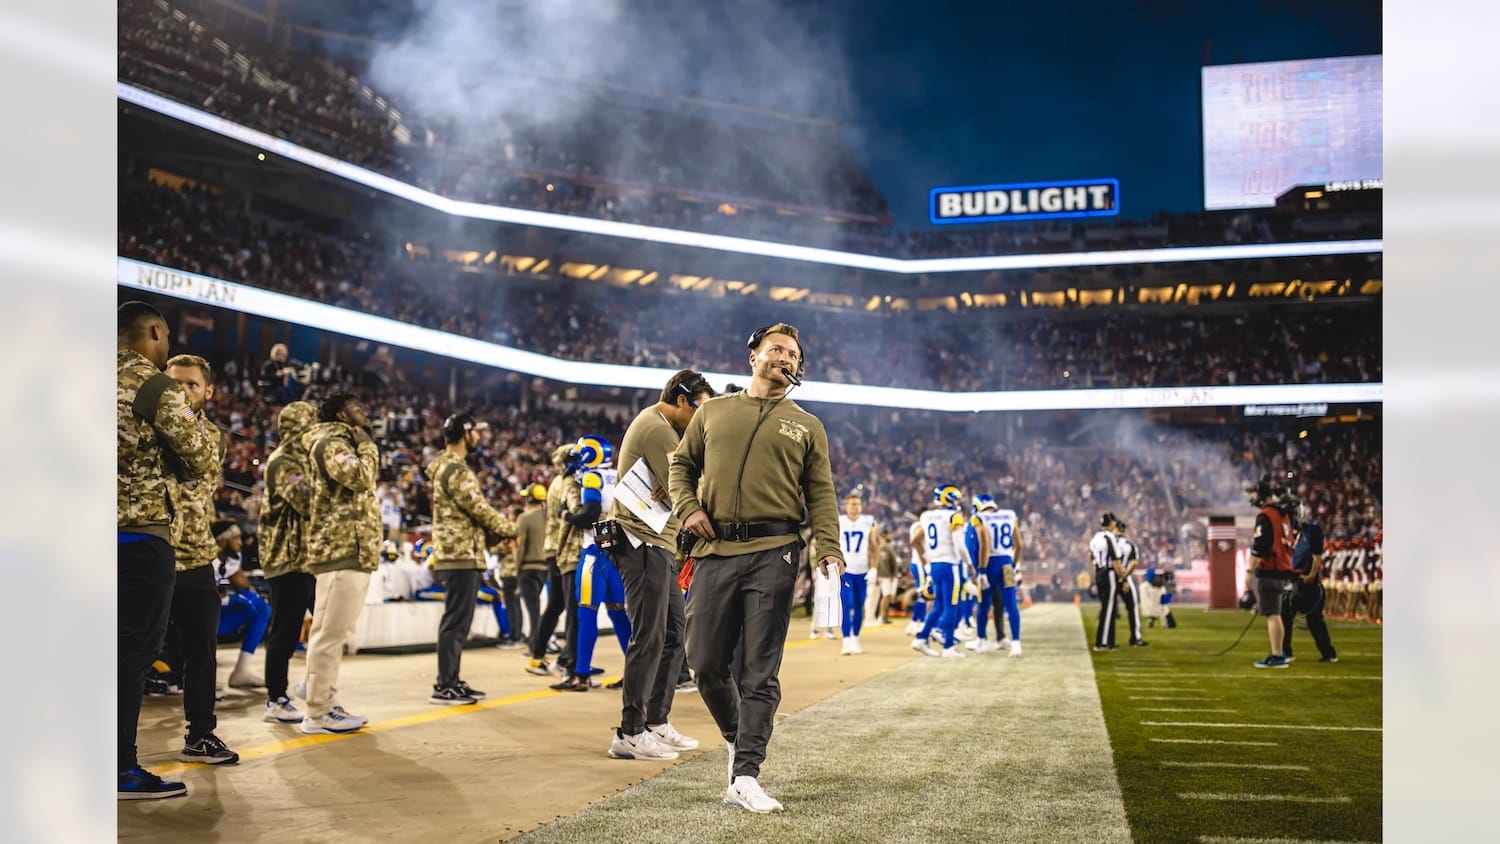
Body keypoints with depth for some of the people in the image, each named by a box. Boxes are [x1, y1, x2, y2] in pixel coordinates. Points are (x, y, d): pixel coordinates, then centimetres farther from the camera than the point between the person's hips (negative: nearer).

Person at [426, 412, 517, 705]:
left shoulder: (447, 466, 19)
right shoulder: (455, 469, -14)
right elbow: (479, 508, -15)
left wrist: (497, 534, 10)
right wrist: (510, 529, -2)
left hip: (457, 555, 10)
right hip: (461, 556, -10)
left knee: (458, 622, 13)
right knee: (455, 622, -7)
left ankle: (451, 681, 19)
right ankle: (444, 687, -5)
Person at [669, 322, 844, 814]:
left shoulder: (807, 426, 14)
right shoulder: (713, 411, 16)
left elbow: (821, 494, 9)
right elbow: (681, 463, 20)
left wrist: (829, 551, -5)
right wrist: (687, 508, 1)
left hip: (773, 554, -1)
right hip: (714, 551, 2)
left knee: (760, 671, -4)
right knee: (705, 660, 3)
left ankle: (745, 776, -2)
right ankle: (738, 737, 29)